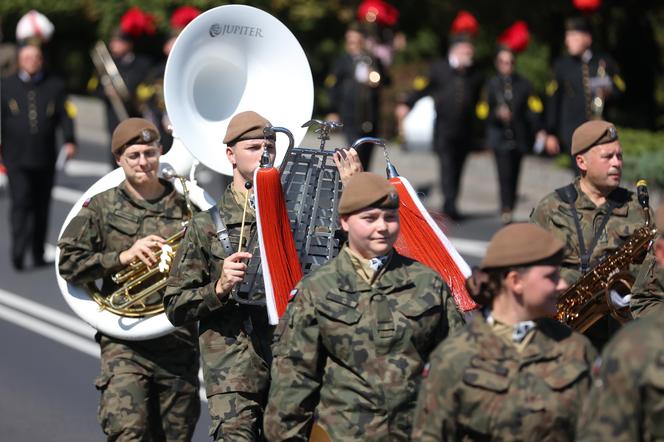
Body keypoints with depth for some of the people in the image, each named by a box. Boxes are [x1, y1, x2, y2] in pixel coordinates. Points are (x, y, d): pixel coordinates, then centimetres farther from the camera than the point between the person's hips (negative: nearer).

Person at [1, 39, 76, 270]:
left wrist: (69, 140, -13)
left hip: (45, 158, 2)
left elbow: (64, 115, 3)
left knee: (41, 207, 9)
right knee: (21, 203, -14)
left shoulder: (55, 85, 7)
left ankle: (38, 254, 20)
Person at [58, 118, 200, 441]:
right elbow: (69, 263, 1)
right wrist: (122, 257, -10)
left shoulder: (185, 206, 9)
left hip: (178, 338, 2)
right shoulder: (101, 208, 6)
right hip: (124, 341, -2)